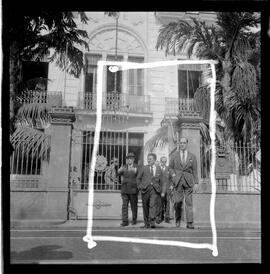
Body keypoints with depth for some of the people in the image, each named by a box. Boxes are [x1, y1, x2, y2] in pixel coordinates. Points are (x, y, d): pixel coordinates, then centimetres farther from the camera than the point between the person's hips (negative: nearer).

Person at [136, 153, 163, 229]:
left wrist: (159, 188, 7)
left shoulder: (158, 168, 13)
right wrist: (140, 187, 1)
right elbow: (138, 178, 11)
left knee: (153, 205, -16)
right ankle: (146, 224, 15)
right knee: (145, 206, 5)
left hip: (154, 189, -1)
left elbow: (160, 180, 16)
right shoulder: (143, 168, 10)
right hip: (145, 188, 1)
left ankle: (152, 222, -20)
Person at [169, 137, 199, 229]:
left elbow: (195, 171, 7)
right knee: (177, 202, -4)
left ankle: (189, 223, -1)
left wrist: (196, 183, 0)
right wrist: (173, 175, -2)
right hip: (177, 181, 0)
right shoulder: (174, 155, 9)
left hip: (188, 181, 0)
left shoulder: (192, 156, 8)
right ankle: (178, 218, 20)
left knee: (189, 202, -4)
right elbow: (170, 167, 15)